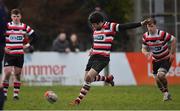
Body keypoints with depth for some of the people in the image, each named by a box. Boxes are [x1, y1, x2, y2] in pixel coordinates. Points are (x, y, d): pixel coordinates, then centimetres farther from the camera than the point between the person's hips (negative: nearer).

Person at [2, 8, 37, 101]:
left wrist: (28, 45, 4)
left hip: (20, 54, 3)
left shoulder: (25, 27, 4)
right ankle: (4, 94, -3)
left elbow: (34, 36, 14)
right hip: (9, 54, -3)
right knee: (7, 74, -12)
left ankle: (16, 94, 12)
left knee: (17, 74, 5)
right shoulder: (6, 26, -6)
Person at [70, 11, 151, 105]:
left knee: (88, 77, -18)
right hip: (93, 57, 8)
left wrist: (141, 23, -17)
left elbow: (126, 27, -12)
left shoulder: (110, 27, -10)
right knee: (87, 78, 9)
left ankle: (78, 100, -12)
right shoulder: (95, 29, 10)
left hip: (102, 58, -8)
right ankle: (108, 78, 31)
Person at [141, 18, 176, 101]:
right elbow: (143, 48, 2)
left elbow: (173, 40, -11)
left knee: (160, 75, -26)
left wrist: (172, 53, -10)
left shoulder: (162, 34, -22)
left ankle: (166, 90, 1)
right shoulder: (145, 36, -7)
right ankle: (166, 94, 27)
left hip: (166, 59, -5)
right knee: (157, 79, 4)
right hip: (155, 60, 5)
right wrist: (146, 52, -23)